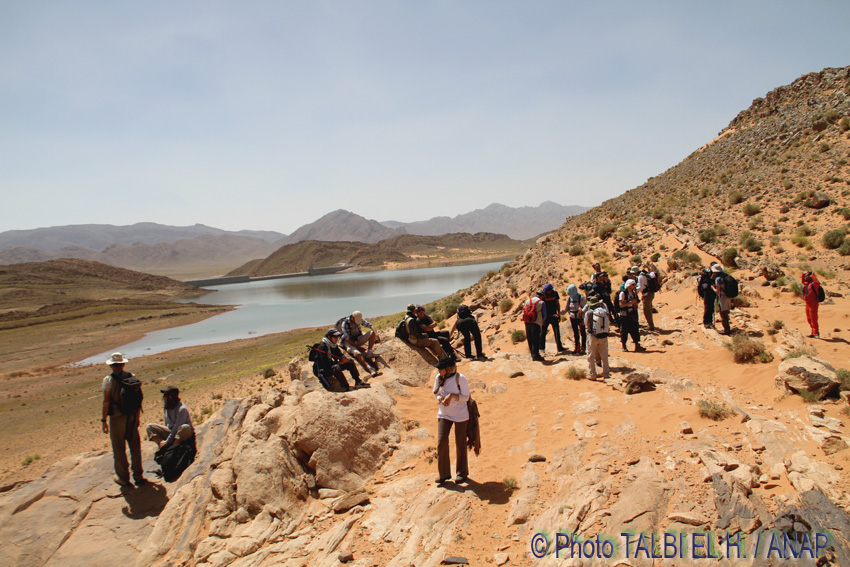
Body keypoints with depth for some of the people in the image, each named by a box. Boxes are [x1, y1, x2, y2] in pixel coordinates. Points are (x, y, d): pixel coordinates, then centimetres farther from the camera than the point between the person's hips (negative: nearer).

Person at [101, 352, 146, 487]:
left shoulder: (109, 379, -11)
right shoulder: (132, 377, 0)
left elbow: (106, 402, -13)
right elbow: (139, 399, 4)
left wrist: (104, 420, -5)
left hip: (116, 417, -3)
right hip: (132, 417, 3)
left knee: (119, 449, 9)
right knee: (135, 447, 13)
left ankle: (123, 478, 18)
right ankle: (138, 476, 17)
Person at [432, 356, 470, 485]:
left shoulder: (460, 378, -16)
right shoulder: (438, 378, -3)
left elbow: (466, 397, -11)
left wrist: (452, 395, -26)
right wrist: (441, 399, -14)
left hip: (460, 416, -4)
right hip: (444, 415, 4)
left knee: (460, 444, 7)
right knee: (441, 442, -5)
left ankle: (462, 473, 25)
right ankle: (443, 473, 11)